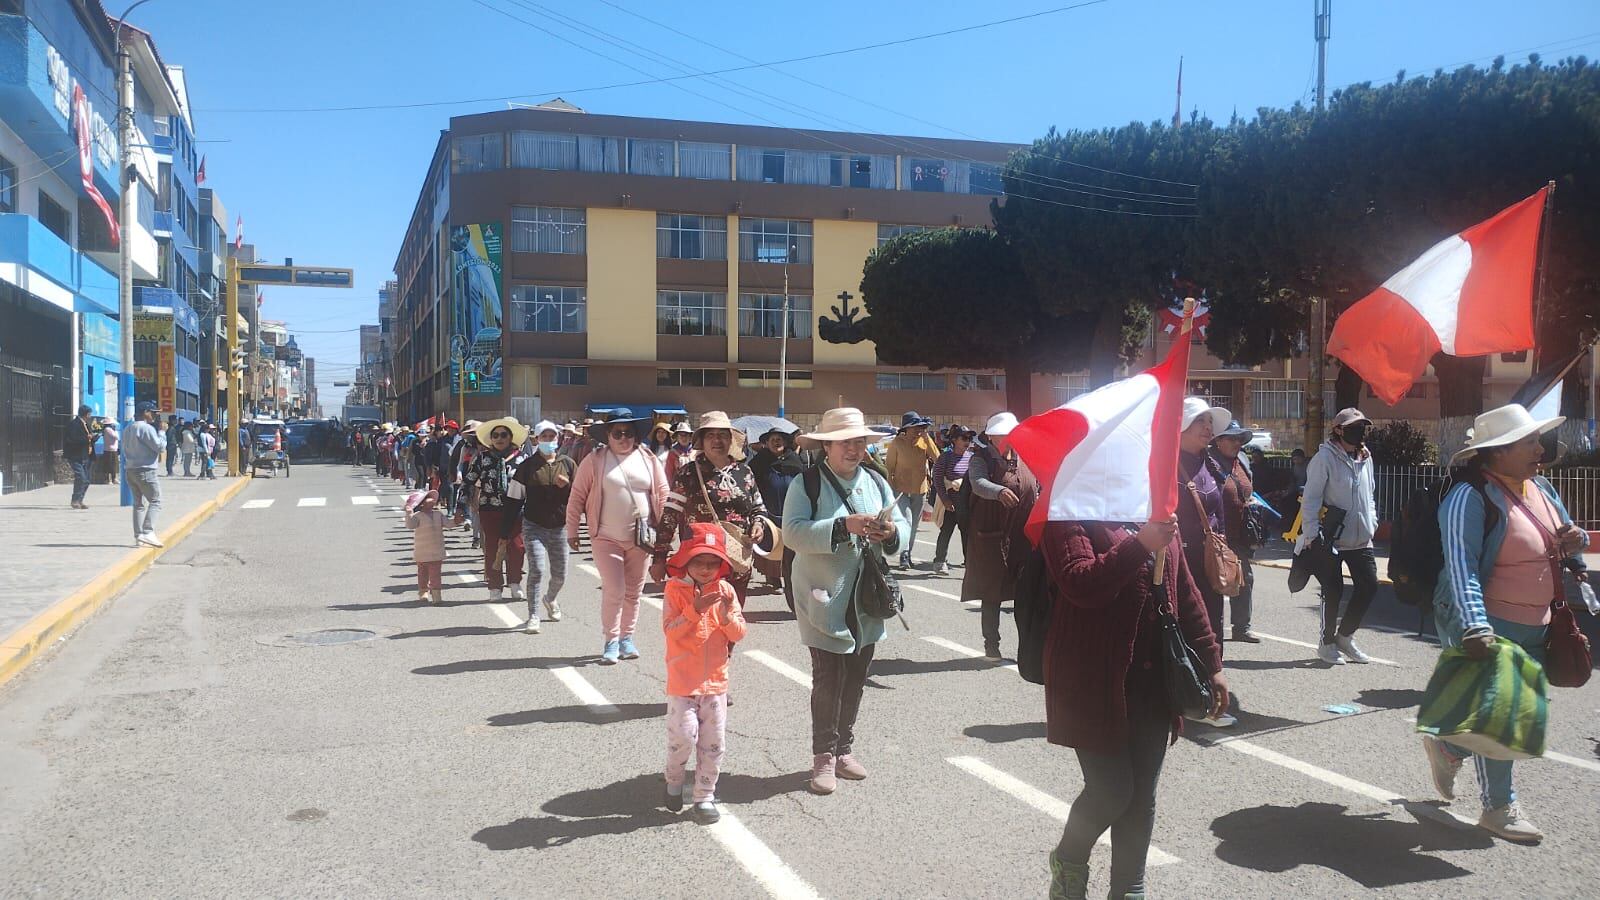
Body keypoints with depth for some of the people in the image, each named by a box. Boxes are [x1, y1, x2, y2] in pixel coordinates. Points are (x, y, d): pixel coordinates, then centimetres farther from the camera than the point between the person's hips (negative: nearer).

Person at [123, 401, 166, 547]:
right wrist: (161, 431, -5)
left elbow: (124, 449, 20)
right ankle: (148, 532, -20)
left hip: (130, 470, 9)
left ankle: (138, 535, 9)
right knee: (155, 501, -7)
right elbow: (159, 447, -14)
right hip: (146, 471, -9)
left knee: (138, 503, 11)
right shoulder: (147, 428, -13)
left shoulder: (128, 429, 16)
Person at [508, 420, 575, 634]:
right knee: (537, 570, -16)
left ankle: (550, 599, 43)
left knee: (559, 574, 11)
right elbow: (515, 496, 3)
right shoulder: (528, 465, 0)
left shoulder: (568, 464, 5)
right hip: (534, 526, -2)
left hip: (560, 528, 3)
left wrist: (567, 486, -15)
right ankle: (533, 616, -8)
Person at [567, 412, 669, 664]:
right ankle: (611, 642, 5)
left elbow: (662, 495, 8)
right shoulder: (594, 460, -4)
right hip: (606, 538, -3)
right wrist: (572, 531, -1)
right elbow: (577, 497, -1)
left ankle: (627, 638, 26)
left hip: (640, 538, 3)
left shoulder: (648, 459, 4)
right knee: (614, 590, -8)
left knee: (634, 591, 11)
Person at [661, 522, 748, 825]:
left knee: (713, 742, 6)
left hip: (715, 679, 3)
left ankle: (704, 796, 20)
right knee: (683, 735, -6)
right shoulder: (675, 590, -7)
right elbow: (670, 630, -16)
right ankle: (674, 781, 23)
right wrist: (695, 610, -26)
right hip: (683, 680, -3)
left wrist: (728, 615, -19)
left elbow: (738, 635, 0)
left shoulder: (725, 590, 1)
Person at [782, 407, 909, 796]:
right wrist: (843, 525, -28)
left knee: (856, 676, 12)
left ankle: (844, 749, 27)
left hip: (866, 599, 5)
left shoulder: (876, 482, 10)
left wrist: (891, 532, -14)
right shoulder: (805, 484, -6)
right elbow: (793, 532, -19)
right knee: (828, 678, -5)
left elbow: (903, 527, 9)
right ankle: (824, 757, 9)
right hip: (825, 600, -5)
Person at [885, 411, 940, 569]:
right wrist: (891, 489, -6)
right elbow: (888, 467, -3)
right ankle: (904, 555, -16)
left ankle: (908, 555, 26)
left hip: (920, 490, 4)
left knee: (914, 524, 13)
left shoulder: (925, 440, -1)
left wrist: (926, 438, -16)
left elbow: (937, 458, -13)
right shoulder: (897, 443, -9)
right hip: (901, 489, -4)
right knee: (906, 520, -18)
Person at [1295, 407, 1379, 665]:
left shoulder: (1365, 457, 11)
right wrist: (1311, 535, -18)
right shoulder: (1325, 457, -11)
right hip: (1331, 539, -7)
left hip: (1360, 539, 7)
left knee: (1368, 586, 7)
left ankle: (1344, 635, 24)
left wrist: (1372, 523, 10)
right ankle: (1327, 643, 17)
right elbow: (1311, 498, -14)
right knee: (1333, 591, 0)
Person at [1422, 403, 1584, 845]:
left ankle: (1447, 747, 38)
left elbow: (1564, 536, 23)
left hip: (1535, 626, 9)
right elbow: (1461, 567, -26)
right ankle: (1499, 808, 16)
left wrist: (1576, 540, -2)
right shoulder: (1471, 498, -18)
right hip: (1489, 627, -8)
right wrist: (1476, 628, -36)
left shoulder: (1539, 488, 9)